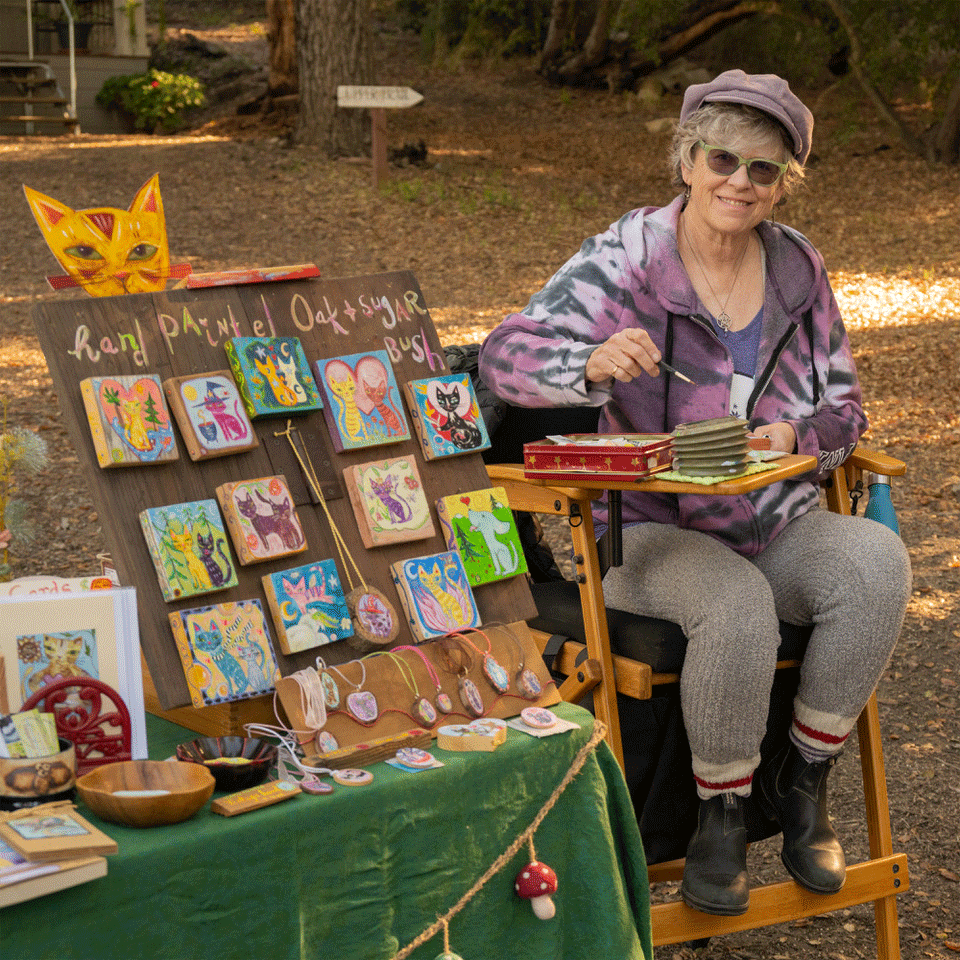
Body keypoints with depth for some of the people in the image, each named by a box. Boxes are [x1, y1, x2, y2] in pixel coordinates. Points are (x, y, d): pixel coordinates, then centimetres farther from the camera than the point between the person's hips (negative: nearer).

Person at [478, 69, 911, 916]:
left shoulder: (798, 268, 7)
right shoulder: (627, 257, -7)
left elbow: (844, 409, 11)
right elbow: (505, 357, -15)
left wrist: (795, 437, -14)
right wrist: (594, 364, -36)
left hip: (778, 525, 4)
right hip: (654, 535, -4)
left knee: (878, 561, -26)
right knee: (737, 607, -35)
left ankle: (801, 780, -6)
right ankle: (721, 813, -10)